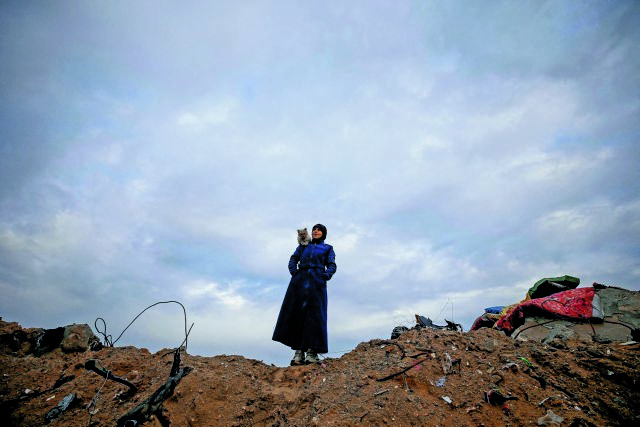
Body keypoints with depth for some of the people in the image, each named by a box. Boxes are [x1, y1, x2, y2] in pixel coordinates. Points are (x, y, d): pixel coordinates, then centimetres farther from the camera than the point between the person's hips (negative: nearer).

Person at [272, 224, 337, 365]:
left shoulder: (327, 248, 19)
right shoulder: (303, 245, 23)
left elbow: (332, 265, 10)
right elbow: (293, 259, 15)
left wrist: (327, 274, -10)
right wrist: (293, 270, -4)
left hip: (316, 283, -2)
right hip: (300, 281, 3)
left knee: (314, 315, -10)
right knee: (296, 313, -3)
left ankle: (312, 352, -7)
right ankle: (299, 352, 1)